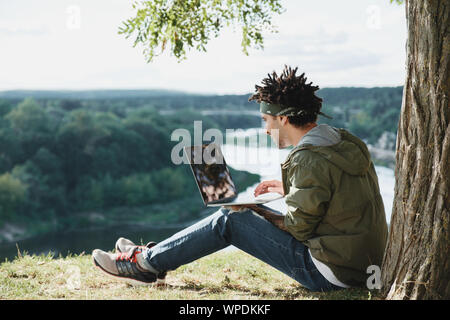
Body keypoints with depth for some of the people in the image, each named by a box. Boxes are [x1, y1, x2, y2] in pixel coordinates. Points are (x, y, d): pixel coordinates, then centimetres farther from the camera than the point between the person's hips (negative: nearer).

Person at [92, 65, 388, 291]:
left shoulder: (309, 160, -23)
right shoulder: (348, 143, 6)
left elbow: (298, 228, -17)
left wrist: (253, 211, -1)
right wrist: (289, 188, 14)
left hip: (329, 274, -9)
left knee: (230, 220, -4)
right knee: (250, 213, 14)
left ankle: (148, 261, 11)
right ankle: (154, 255, 23)